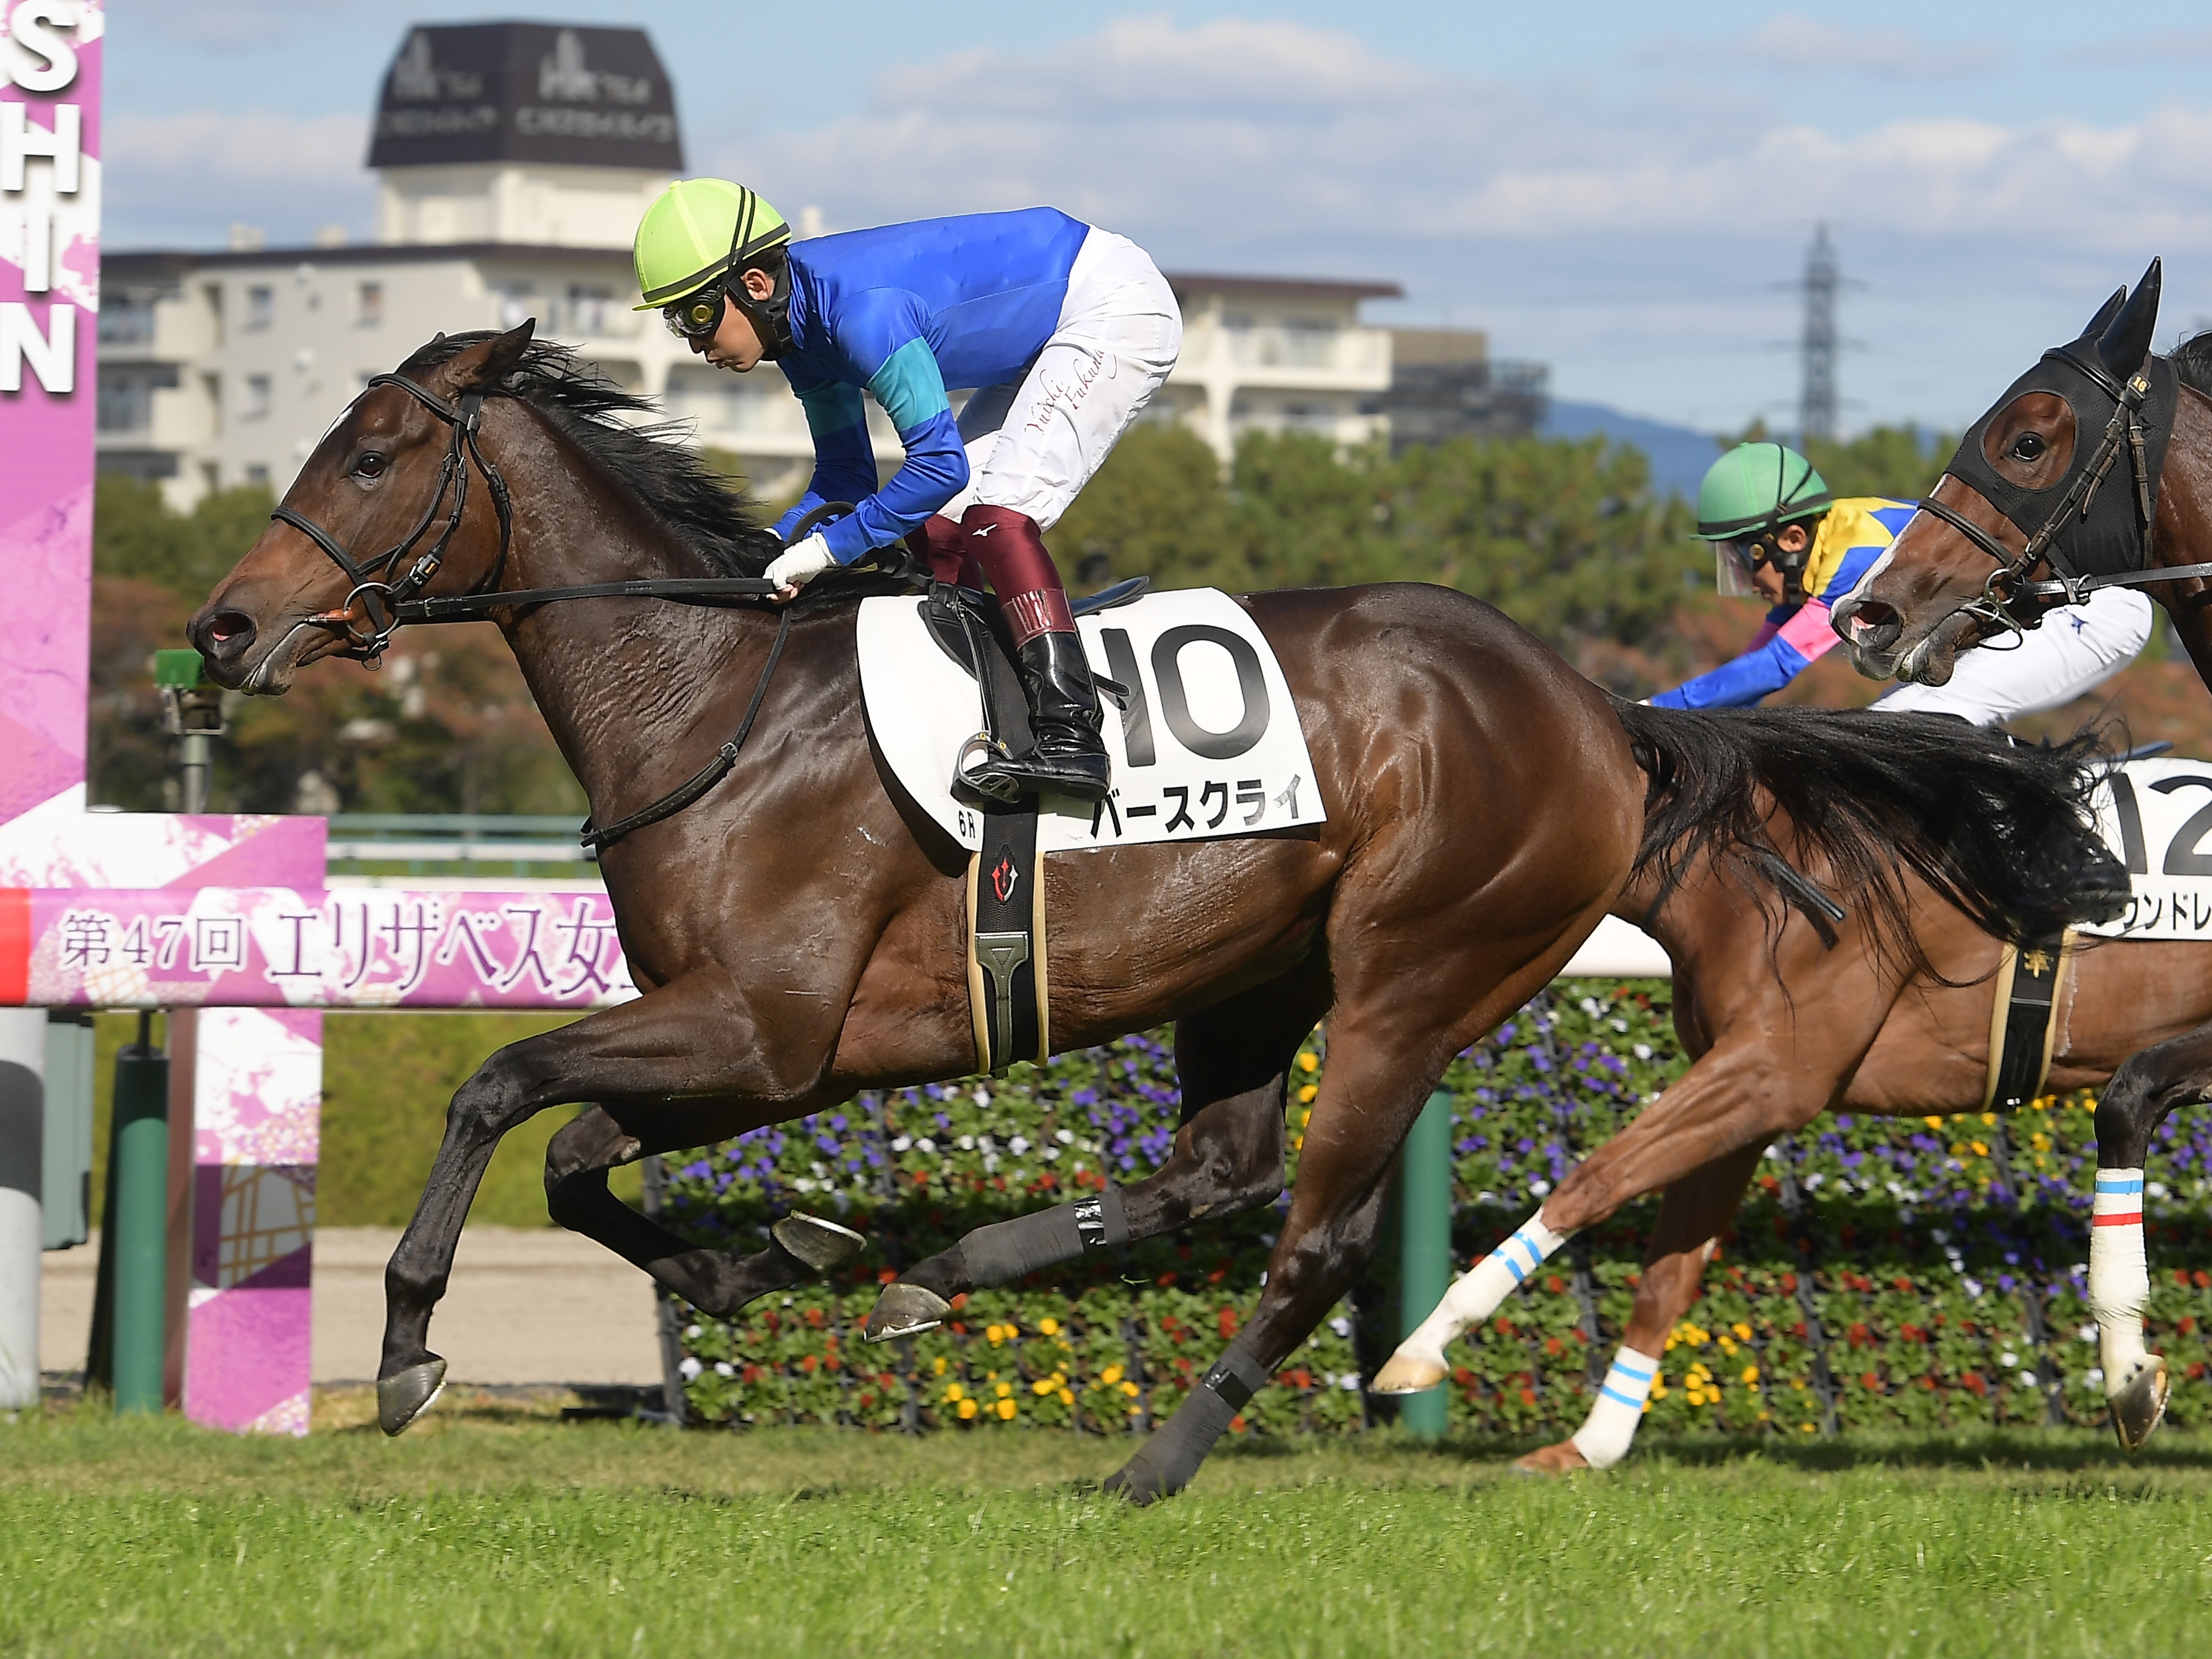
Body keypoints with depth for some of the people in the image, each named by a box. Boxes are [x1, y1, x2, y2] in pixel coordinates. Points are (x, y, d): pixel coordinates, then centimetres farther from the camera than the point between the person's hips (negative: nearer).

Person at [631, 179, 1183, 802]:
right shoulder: (799, 320, 0)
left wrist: (829, 547, -24)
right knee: (937, 526, 8)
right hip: (1055, 332, 10)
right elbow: (846, 475, 9)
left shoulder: (862, 310, -30)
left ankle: (1070, 738, -30)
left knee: (997, 512, -22)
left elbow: (941, 464, -29)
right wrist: (776, 544, -8)